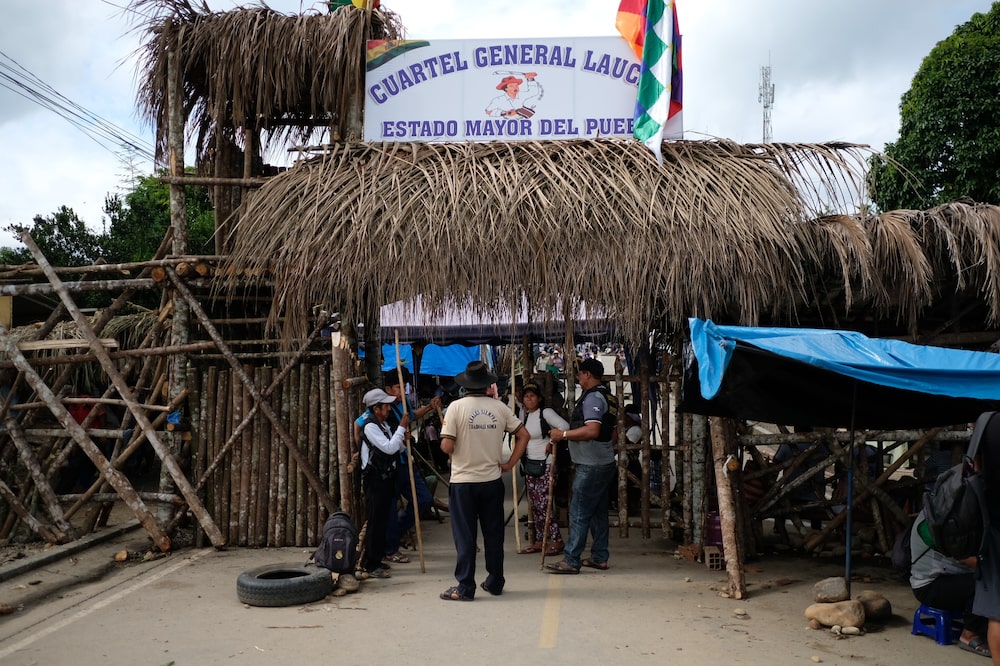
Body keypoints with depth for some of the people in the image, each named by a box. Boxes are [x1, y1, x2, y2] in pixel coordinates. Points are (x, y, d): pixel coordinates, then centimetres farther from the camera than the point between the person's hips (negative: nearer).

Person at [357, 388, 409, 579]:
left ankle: (375, 560, 23)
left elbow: (395, 448, 16)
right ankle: (371, 565, -1)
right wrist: (401, 427, -17)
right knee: (376, 522, -7)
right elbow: (389, 448, -24)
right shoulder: (370, 427, -16)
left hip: (386, 477, 9)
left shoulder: (384, 425, 14)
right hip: (375, 479, -9)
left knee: (383, 521, 14)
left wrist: (404, 438, -2)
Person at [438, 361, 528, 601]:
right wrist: (510, 464, 7)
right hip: (492, 480, 3)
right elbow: (523, 435, 3)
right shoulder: (500, 407, 0)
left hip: (463, 481, -3)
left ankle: (465, 588, 9)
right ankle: (495, 582, 24)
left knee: (465, 536, 5)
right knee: (494, 534, 14)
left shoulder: (457, 407, -10)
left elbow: (447, 446, -14)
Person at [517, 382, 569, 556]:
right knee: (534, 505, 10)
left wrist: (552, 442, -14)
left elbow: (564, 426, -22)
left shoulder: (546, 413, -10)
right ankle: (540, 541, 17)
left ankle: (556, 540, -1)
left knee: (544, 505, -10)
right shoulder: (524, 415, 12)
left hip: (546, 464, -8)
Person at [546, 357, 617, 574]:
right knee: (598, 512, 14)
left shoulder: (592, 397, -16)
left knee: (579, 514, -7)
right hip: (604, 462, 10)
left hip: (591, 466, -10)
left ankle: (571, 560, -4)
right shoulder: (607, 397, 16)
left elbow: (592, 430, -30)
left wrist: (564, 434, -21)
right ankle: (599, 557, 20)